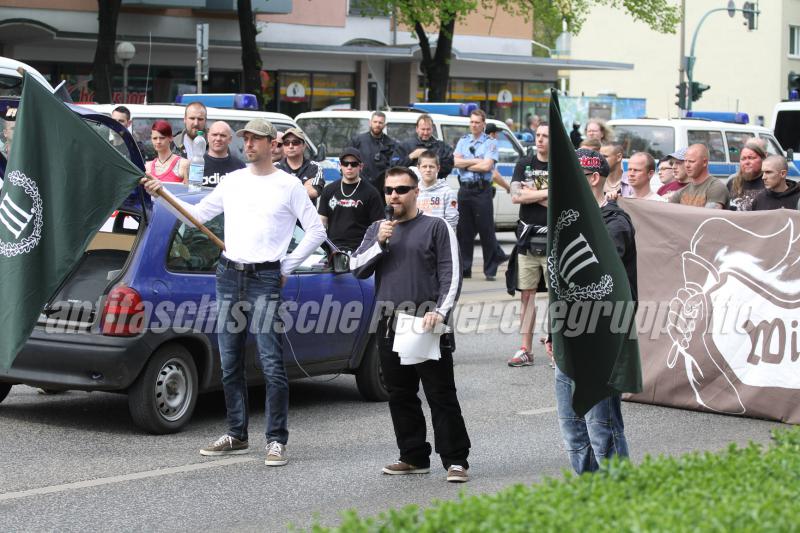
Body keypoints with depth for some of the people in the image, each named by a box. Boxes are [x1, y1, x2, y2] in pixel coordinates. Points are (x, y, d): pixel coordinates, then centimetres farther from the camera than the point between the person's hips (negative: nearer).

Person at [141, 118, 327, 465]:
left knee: (272, 364, -9)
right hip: (228, 276, 5)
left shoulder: (289, 185, 0)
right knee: (230, 363, 10)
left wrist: (286, 268, -1)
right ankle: (237, 436, 19)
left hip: (265, 280, -5)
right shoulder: (233, 181, 14)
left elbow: (316, 232, 2)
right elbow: (199, 214, 18)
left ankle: (276, 441, -6)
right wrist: (162, 195, 8)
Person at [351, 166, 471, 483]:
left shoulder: (435, 227, 3)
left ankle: (456, 460, -5)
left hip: (427, 326, -5)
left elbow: (451, 275, -2)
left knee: (441, 395, -6)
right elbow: (357, 269, 8)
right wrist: (380, 243, -6)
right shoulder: (377, 230, 18)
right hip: (390, 326, 5)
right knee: (400, 396, 9)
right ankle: (414, 457, 17)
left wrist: (440, 312, -15)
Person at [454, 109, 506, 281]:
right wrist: (477, 161, -7)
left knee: (486, 230, -3)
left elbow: (486, 166, -13)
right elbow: (456, 162, 0)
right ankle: (465, 268, 12)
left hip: (482, 190, -4)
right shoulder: (463, 141, 13)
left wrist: (466, 164, -5)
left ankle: (490, 270, 3)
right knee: (463, 230, 6)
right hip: (464, 189, 4)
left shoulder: (490, 143, 0)